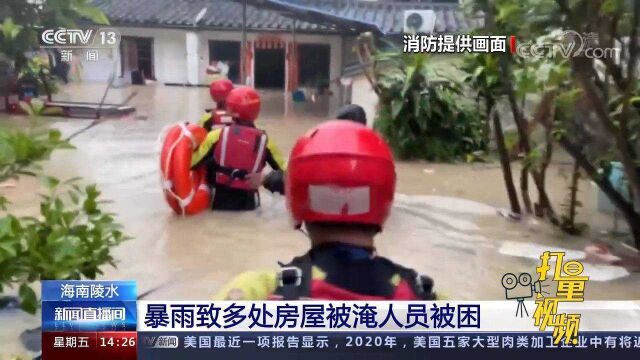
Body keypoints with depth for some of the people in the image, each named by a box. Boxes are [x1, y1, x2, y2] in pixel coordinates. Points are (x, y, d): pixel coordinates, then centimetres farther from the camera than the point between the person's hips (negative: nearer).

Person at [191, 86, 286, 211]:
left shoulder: (218, 135, -7)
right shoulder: (264, 140, -3)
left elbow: (192, 163, -4)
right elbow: (284, 172, 2)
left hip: (217, 200, -1)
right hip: (248, 203, 2)